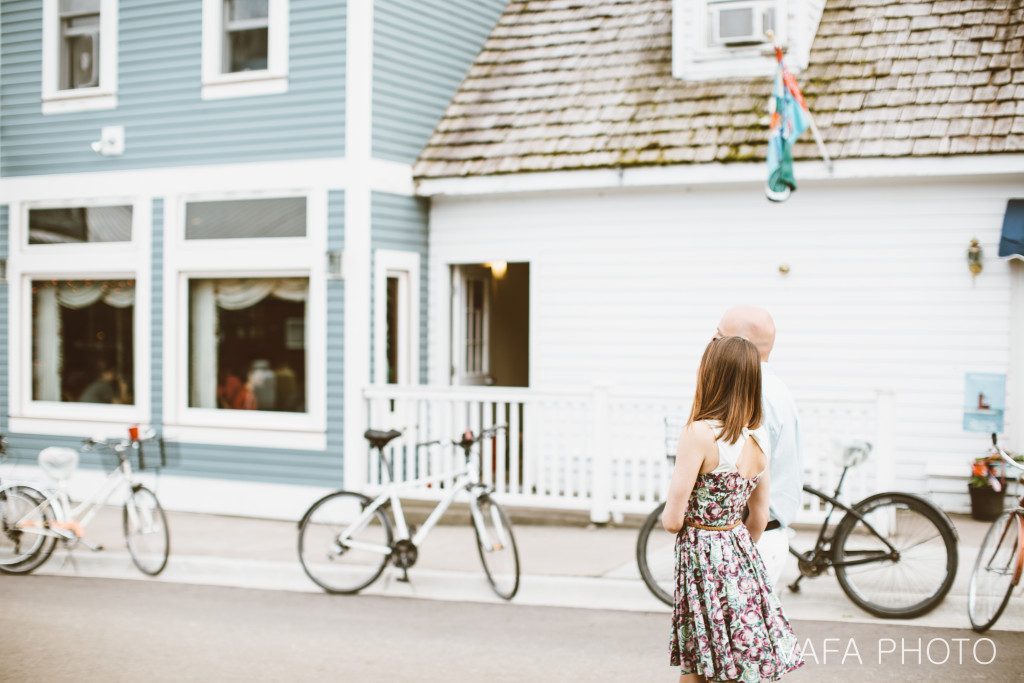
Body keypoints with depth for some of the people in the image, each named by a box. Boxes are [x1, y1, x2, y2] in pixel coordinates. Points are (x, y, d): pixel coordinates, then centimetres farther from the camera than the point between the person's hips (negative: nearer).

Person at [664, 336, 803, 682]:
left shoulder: (699, 433, -18)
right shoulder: (757, 441, 3)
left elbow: (673, 520, -16)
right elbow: (759, 519, 12)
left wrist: (670, 518, 6)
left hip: (703, 555, -7)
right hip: (743, 556, 7)